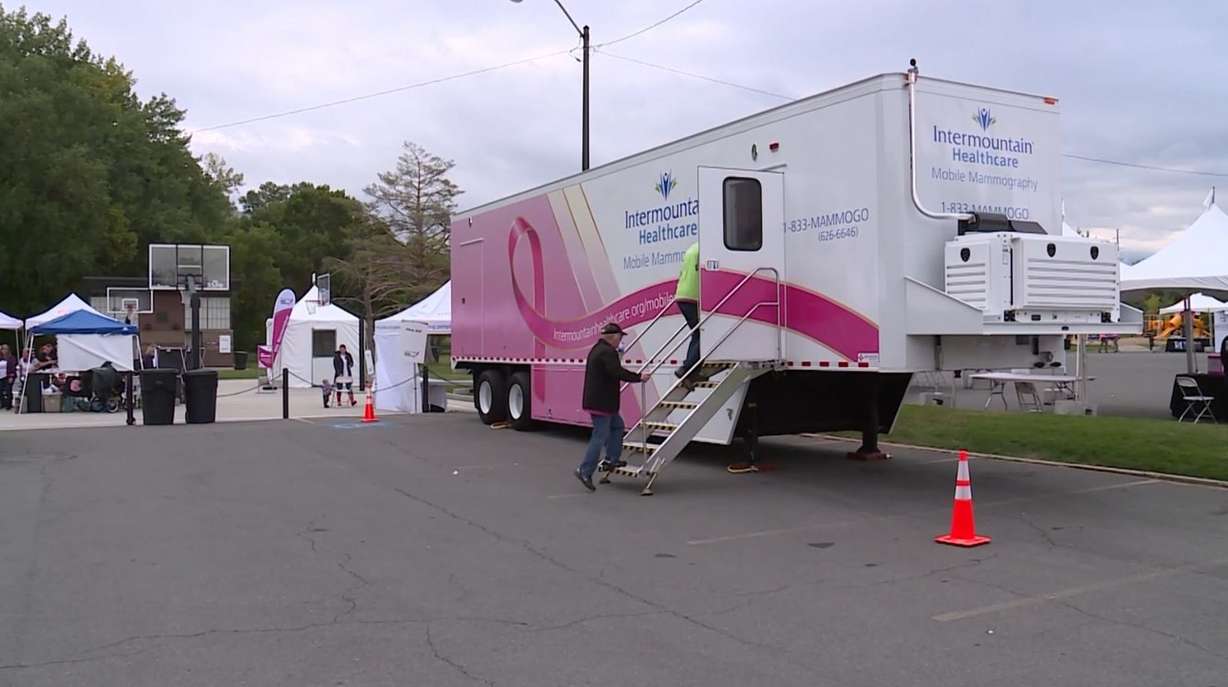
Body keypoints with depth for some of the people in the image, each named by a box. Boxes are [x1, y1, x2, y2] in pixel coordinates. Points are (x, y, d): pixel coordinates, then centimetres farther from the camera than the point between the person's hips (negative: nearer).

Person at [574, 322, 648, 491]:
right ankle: (585, 471, -3)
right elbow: (618, 372, -27)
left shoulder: (597, 350, 15)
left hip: (598, 401, 11)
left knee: (617, 425, 23)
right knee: (600, 437, -5)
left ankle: (612, 459, 26)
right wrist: (639, 377, -18)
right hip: (601, 403, -11)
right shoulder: (608, 352, -19)